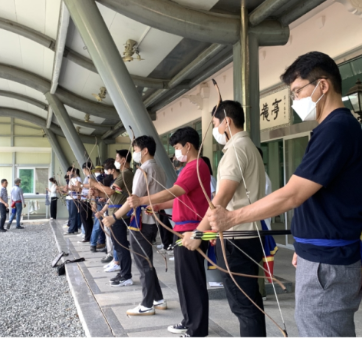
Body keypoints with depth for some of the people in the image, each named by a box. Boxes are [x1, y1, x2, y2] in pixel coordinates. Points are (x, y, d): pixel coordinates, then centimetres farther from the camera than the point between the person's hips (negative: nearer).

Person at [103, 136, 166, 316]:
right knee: (147, 262, 17)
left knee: (143, 264, 0)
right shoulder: (159, 170, 12)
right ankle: (159, 300, 23)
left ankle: (147, 305, 10)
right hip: (153, 220, 9)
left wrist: (114, 217, -18)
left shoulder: (143, 170, -16)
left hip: (141, 222, -9)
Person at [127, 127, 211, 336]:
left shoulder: (196, 166, -15)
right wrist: (161, 206, 16)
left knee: (192, 280, -4)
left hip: (191, 230, -11)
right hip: (187, 230, 11)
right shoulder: (193, 166, 18)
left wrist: (142, 200, -26)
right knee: (186, 278, 16)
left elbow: (173, 192, -25)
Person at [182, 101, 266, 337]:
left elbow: (223, 197, -22)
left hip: (237, 239, -10)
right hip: (247, 235, 10)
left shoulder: (237, 148, -14)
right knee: (249, 301, 17)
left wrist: (198, 232, -19)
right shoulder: (248, 146, 18)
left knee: (243, 305, -2)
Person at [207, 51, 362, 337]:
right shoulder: (339, 127, 13)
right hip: (323, 256, 10)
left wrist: (231, 218, -15)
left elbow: (291, 196, -23)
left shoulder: (336, 129, -20)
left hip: (326, 263, -10)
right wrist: (305, 245, 22)